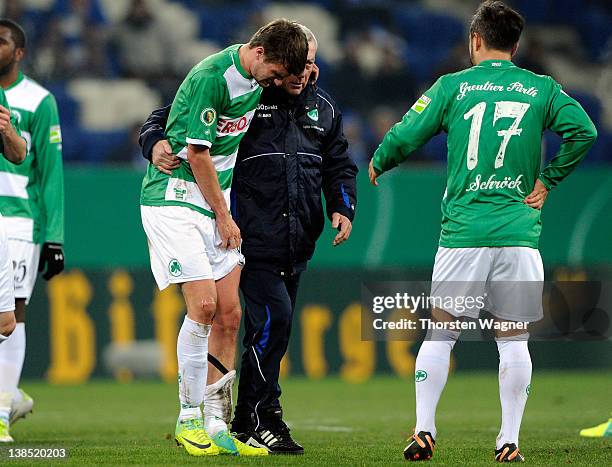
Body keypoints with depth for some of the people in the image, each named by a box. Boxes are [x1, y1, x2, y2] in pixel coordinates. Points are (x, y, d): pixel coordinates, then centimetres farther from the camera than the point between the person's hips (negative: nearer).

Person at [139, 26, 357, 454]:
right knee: (273, 319, -17)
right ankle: (259, 420, -8)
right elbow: (168, 116, -4)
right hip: (254, 238, -6)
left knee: (273, 328, 10)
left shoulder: (323, 108, 12)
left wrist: (343, 208, 5)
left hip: (298, 243, 6)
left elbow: (339, 165, 22)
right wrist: (157, 143, -26)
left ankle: (248, 420, 20)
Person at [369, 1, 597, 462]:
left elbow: (404, 136, 1)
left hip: (462, 230, 0)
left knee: (440, 332, 8)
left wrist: (377, 165, 21)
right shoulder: (542, 89, 6)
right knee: (514, 338, 5)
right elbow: (583, 130, -7)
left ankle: (424, 432, 2)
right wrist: (546, 181, 3)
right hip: (519, 230, 0)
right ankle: (509, 442, 3)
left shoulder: (452, 85, 4)